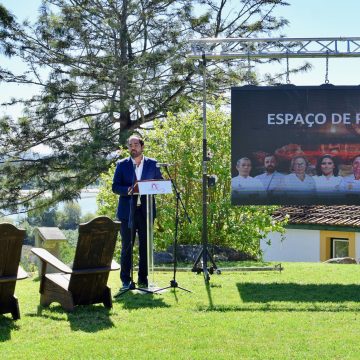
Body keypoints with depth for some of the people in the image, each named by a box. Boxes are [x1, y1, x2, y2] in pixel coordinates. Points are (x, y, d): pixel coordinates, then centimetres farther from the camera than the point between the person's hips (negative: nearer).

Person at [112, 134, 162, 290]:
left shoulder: (153, 164, 7)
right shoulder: (122, 165, 5)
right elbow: (115, 187, 1)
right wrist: (128, 190, -18)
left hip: (146, 211, 1)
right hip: (127, 211, -1)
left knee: (145, 246, 4)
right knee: (127, 246, 2)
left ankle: (143, 279, 12)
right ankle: (125, 280, 8)